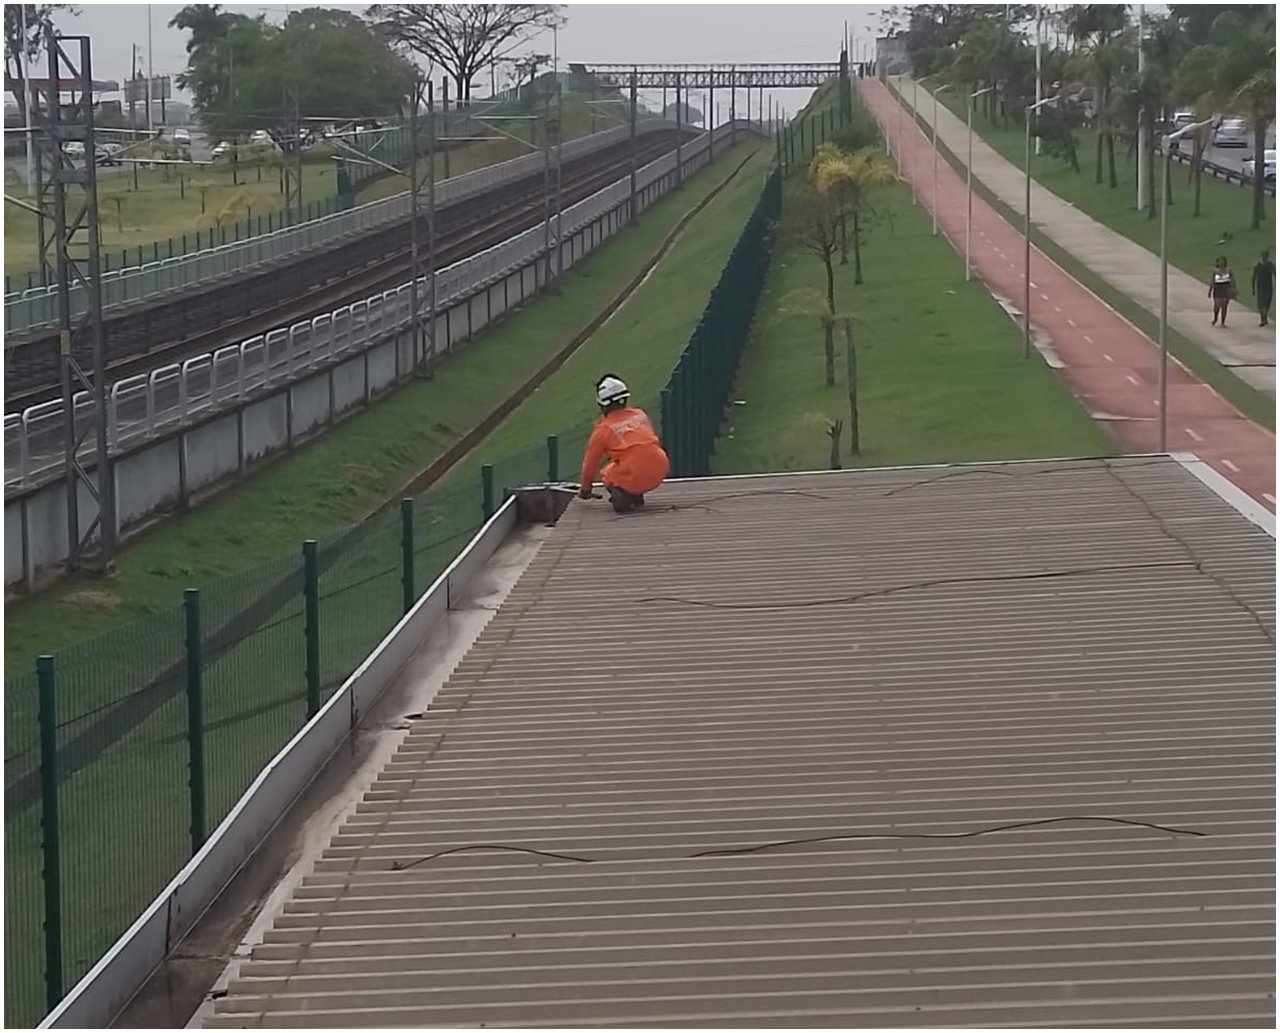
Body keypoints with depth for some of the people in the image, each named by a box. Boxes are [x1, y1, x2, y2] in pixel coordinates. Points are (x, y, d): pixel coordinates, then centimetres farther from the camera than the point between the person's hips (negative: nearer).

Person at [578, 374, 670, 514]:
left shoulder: (603, 430, 5)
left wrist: (585, 488, 35)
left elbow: (590, 462, 16)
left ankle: (620, 494, -5)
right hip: (660, 472, 5)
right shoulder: (641, 414, 16)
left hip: (633, 479, -5)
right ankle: (635, 496, 22)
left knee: (607, 474, 24)